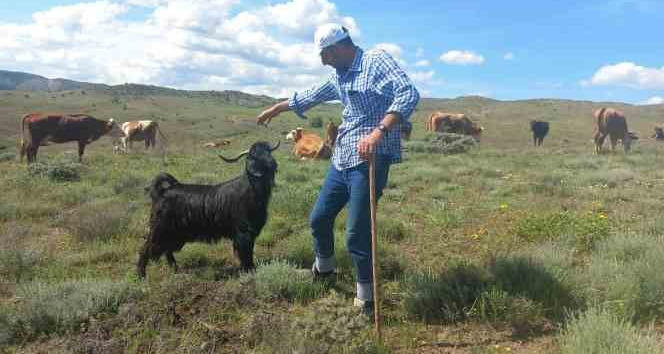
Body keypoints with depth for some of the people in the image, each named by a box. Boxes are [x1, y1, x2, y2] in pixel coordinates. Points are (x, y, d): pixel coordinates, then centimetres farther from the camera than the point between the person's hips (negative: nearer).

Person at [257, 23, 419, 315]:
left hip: (370, 160, -9)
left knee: (357, 233, -8)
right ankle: (323, 269, 43)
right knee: (319, 218, 17)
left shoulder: (376, 61, -9)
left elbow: (409, 93, -24)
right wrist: (276, 109, 42)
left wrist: (379, 132, -34)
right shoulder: (339, 76, 16)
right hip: (342, 159, 9)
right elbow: (311, 96, 33)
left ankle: (365, 298, 11)